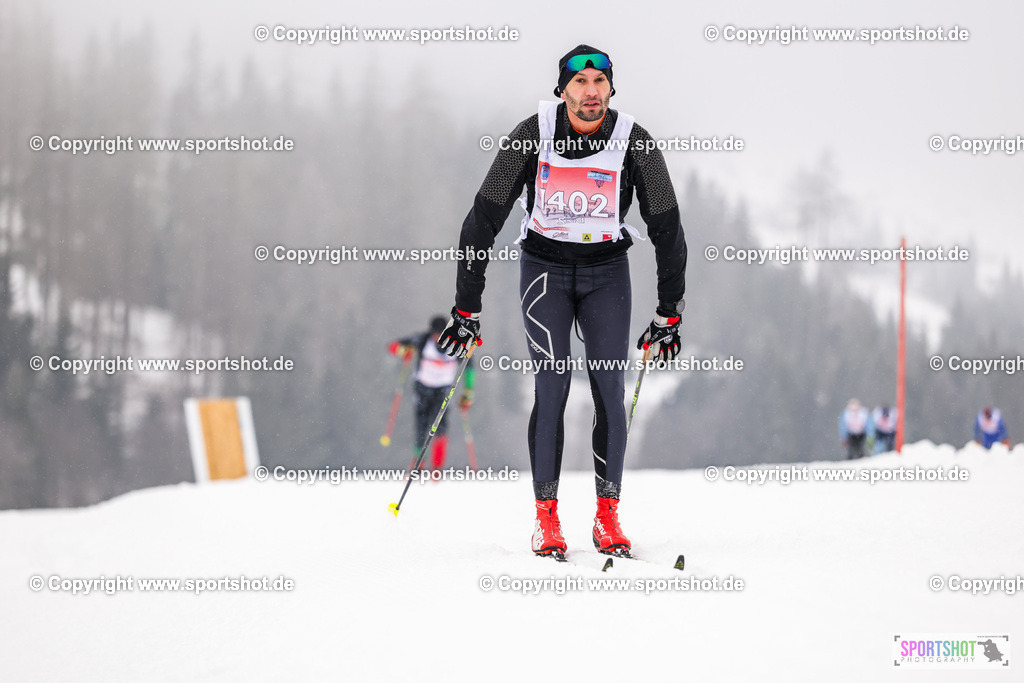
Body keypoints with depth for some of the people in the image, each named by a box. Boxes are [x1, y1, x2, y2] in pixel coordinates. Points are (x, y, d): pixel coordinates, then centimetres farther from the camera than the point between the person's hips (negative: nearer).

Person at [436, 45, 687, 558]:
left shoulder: (635, 142, -14)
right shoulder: (534, 134, -17)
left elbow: (667, 229, -4)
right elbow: (485, 217, -11)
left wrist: (668, 315, -3)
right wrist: (466, 307, -12)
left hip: (606, 270, 1)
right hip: (545, 267, -1)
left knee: (609, 388, -9)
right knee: (551, 385, -13)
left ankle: (607, 515, -1)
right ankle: (546, 516, -7)